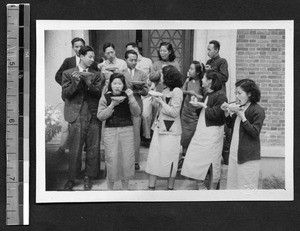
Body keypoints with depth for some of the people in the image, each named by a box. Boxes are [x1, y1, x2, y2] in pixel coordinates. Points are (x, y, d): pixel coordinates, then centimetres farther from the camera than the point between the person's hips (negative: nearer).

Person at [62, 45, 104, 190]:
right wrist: (75, 81, -15)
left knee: (93, 149, 3)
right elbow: (65, 94, -1)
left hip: (93, 115, 2)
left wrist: (87, 81, -15)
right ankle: (71, 179, 12)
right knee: (74, 150, 0)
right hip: (76, 115, -2)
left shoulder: (95, 75, 12)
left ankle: (88, 177, 17)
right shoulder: (68, 73, 8)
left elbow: (98, 93, -1)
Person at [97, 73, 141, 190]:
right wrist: (112, 105, -14)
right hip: (110, 131, -1)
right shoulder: (105, 97, 0)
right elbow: (100, 116, -4)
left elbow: (137, 113, -4)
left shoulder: (127, 96, 4)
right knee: (111, 160, 0)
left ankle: (125, 187, 20)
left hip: (127, 131, 1)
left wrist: (131, 98, -16)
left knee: (127, 159, 3)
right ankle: (110, 188, 18)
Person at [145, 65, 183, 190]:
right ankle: (151, 187, 13)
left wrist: (161, 101, -13)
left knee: (169, 159, 1)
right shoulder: (165, 90, 12)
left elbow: (174, 112, -16)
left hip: (170, 130, -8)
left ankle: (170, 188, 14)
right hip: (159, 127, 8)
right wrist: (155, 99, 1)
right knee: (153, 158, 6)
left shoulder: (177, 91, -12)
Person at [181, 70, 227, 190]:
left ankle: (213, 188, 15)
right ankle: (201, 186, 18)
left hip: (213, 132, -8)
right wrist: (197, 103, 3)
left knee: (212, 162, 1)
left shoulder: (220, 95, -12)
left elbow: (216, 114, -21)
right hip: (201, 130, 9)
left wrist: (203, 106, -13)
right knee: (194, 159, 6)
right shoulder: (206, 94, 15)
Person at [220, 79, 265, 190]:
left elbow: (255, 132, -19)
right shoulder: (239, 107, 11)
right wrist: (227, 112, 3)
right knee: (232, 185, 12)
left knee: (247, 187, -3)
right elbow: (231, 125, 21)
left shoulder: (258, 110, -11)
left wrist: (241, 115, -22)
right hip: (234, 153, 8)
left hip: (248, 156, -7)